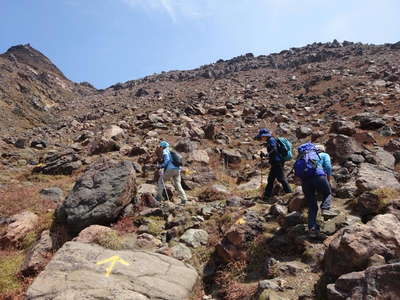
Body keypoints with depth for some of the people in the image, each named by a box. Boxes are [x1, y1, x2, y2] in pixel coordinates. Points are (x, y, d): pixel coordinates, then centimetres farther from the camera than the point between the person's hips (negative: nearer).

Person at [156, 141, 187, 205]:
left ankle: (159, 196, 11)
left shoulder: (165, 151, 3)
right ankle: (184, 199, -4)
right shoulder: (171, 151, 27)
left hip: (170, 169, -7)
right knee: (178, 185, 7)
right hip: (178, 170, 7)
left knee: (161, 180, 11)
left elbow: (167, 160, -12)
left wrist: (161, 166, -4)